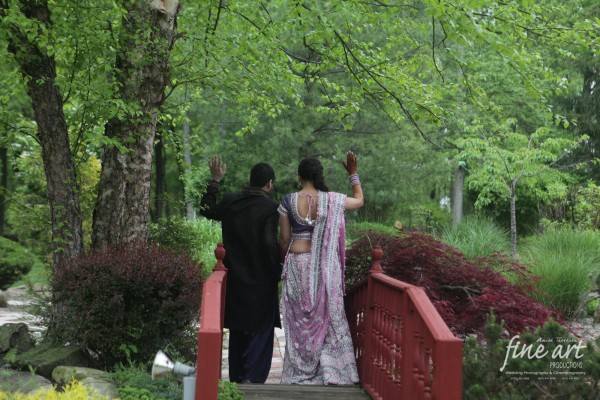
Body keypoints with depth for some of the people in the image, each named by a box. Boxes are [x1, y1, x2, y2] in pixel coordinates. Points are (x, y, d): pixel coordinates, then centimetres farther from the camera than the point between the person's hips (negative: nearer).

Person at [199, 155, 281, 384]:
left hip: (235, 280, 5)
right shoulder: (270, 208, -15)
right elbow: (270, 245, -20)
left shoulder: (230, 202, 0)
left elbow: (206, 210, 19)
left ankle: (236, 378, 23)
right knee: (260, 330, 4)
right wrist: (277, 273, -7)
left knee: (238, 331, 16)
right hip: (261, 281, -5)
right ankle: (253, 378, -2)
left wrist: (215, 181, 27)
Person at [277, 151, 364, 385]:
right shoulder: (332, 200, -4)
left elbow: (284, 238, 1)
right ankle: (330, 370, 10)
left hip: (297, 263, 0)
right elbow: (359, 200, 15)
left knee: (299, 318, 9)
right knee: (327, 314, 10)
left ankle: (299, 371, 14)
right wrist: (353, 173, 25)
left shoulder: (288, 201, -4)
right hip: (324, 265, 0)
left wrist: (284, 261, 16)